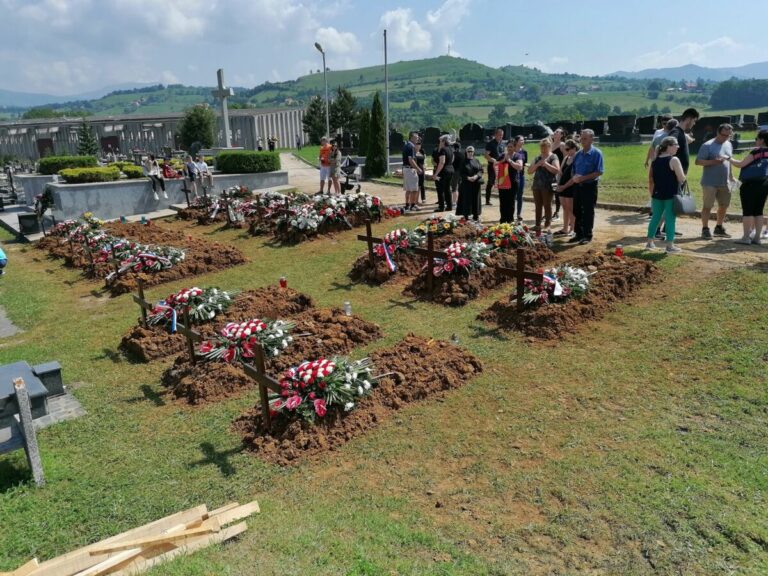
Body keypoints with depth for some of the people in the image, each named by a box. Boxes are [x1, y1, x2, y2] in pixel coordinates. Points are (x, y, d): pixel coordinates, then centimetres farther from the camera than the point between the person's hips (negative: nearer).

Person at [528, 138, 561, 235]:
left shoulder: (553, 157, -3)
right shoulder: (537, 158, 14)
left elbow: (557, 170, -15)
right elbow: (529, 171, 9)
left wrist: (545, 163, -17)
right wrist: (537, 164, -7)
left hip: (548, 186, -6)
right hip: (537, 185, 6)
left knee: (547, 206, -1)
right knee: (538, 206, 9)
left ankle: (547, 226, 4)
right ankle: (538, 226, 15)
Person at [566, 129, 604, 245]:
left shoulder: (596, 153, -9)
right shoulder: (578, 154, 10)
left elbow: (599, 172, -16)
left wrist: (583, 178, -21)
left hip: (590, 186, -6)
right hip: (577, 186, 6)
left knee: (588, 212, 1)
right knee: (577, 211, 10)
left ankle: (587, 235, 10)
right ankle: (579, 234, 21)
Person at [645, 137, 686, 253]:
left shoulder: (655, 161, 8)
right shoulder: (674, 160, -12)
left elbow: (650, 180, 11)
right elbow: (682, 178, -15)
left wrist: (652, 194, 17)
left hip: (657, 194, 6)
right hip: (671, 195, -6)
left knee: (655, 218, 14)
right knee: (670, 219, 0)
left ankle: (650, 242, 19)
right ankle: (670, 246, 3)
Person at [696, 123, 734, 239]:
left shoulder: (729, 145, 12)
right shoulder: (708, 145, -10)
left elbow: (729, 161, 22)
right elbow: (698, 161, -14)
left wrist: (730, 176, 19)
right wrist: (714, 161, -26)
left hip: (725, 182, 7)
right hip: (710, 183, -7)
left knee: (724, 205, 13)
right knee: (707, 206, -2)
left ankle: (719, 228, 27)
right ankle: (705, 229, 6)